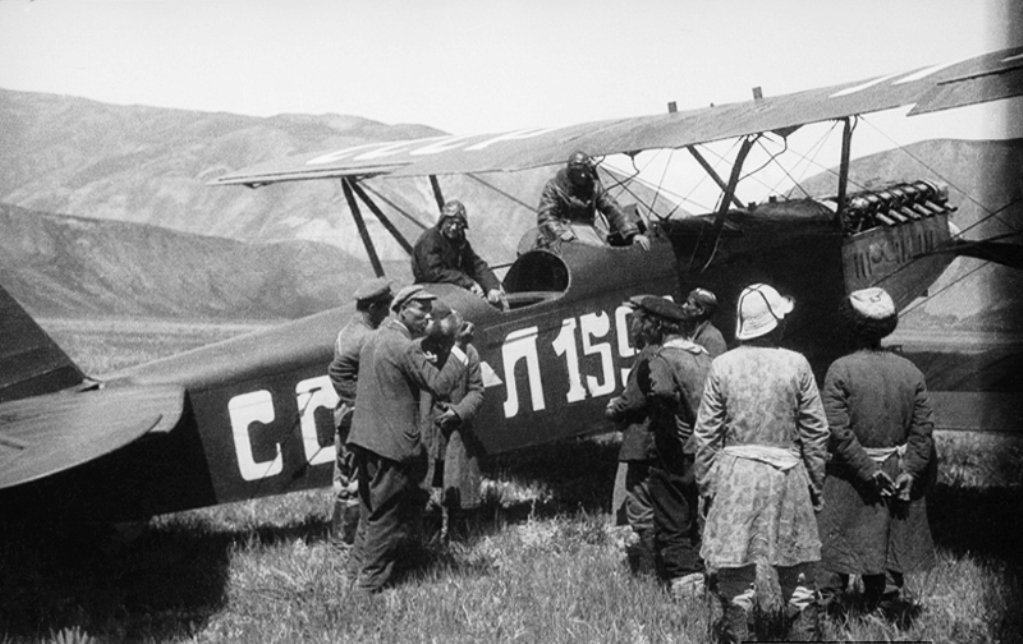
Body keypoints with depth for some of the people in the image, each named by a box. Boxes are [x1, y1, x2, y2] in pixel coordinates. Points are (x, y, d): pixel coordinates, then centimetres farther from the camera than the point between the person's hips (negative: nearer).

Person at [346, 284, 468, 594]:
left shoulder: (375, 338, 12)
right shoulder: (405, 349, -17)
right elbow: (441, 384, -20)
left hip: (364, 437, 9)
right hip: (392, 442, -9)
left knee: (372, 507, 20)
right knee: (389, 513, 2)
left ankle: (360, 565, 28)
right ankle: (371, 579, 8)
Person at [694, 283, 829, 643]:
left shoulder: (722, 366, -3)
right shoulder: (796, 365, -4)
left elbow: (706, 434, -1)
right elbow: (816, 432, 0)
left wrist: (705, 484, 8)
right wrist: (816, 481, 10)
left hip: (735, 475, 0)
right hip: (787, 477, 0)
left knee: (735, 567, 4)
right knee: (797, 570, 10)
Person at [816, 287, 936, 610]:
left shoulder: (840, 370, -12)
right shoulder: (911, 372, 0)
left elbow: (838, 431, -17)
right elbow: (923, 430, -3)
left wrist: (868, 470, -13)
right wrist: (908, 471, -4)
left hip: (851, 477, -3)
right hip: (898, 473, 3)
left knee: (839, 540, 5)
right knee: (892, 535, 15)